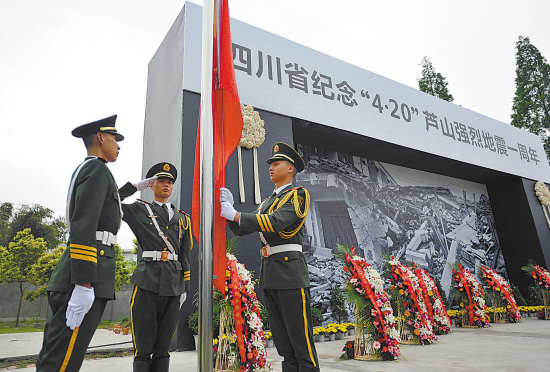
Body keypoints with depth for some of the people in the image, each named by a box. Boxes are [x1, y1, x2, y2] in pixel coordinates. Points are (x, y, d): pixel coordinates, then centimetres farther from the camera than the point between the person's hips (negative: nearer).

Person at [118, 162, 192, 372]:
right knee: (143, 346, 2)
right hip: (147, 281, -3)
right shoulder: (138, 210, 10)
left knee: (163, 347, 11)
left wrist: (185, 287, 10)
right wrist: (136, 186, 2)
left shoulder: (182, 218, 17)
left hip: (173, 284, 3)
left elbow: (185, 257, 15)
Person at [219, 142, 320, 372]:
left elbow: (276, 222, -19)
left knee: (300, 338, -1)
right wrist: (229, 209, -3)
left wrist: (235, 214, -16)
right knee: (283, 342, 15)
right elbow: (241, 230, 14)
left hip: (289, 270, -8)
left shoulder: (298, 195, -3)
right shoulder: (267, 202, 21)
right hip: (268, 274, 8)